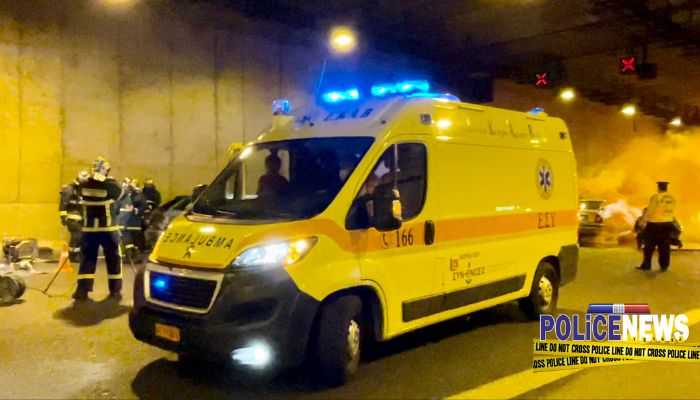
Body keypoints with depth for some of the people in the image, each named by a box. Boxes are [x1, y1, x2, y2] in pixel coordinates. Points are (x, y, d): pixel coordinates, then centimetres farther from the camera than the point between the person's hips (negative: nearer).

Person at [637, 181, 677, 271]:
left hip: (654, 224, -5)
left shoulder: (655, 197, -13)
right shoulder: (672, 198, 4)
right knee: (664, 246, 9)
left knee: (649, 246, 3)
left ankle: (646, 265, 5)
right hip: (667, 224, 5)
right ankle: (664, 266, 10)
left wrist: (643, 222, -6)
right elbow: (671, 211, 10)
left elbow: (649, 211, -14)